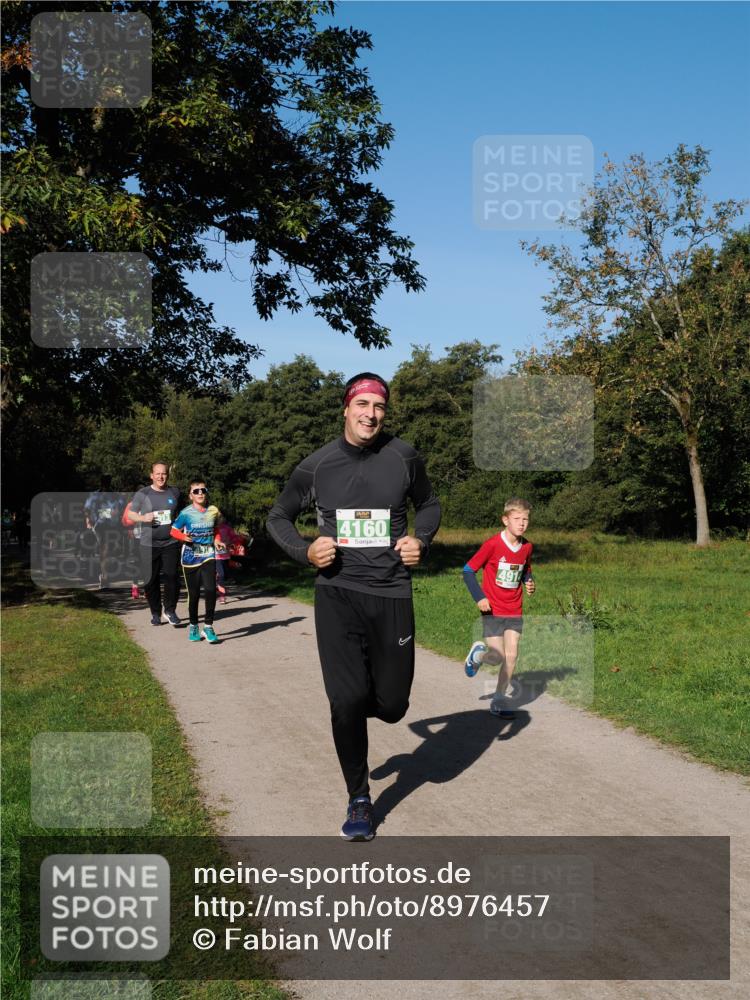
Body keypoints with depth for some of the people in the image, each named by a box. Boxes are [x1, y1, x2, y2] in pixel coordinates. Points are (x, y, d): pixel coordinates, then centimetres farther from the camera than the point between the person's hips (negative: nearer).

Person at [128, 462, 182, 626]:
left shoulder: (175, 493, 8)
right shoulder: (143, 494, 2)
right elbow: (130, 514, 7)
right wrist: (143, 518, -13)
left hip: (171, 543, 1)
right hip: (149, 544, -1)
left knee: (172, 577, -6)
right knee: (151, 581, 3)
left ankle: (170, 611, 8)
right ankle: (155, 613, 16)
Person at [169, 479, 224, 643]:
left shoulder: (213, 511, 3)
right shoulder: (186, 513, -6)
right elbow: (174, 531, 0)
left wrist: (217, 540, 0)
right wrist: (183, 536, -19)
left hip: (208, 557, 1)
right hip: (190, 558, -1)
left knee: (210, 590, -16)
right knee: (194, 594, 7)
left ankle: (208, 626, -4)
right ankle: (193, 626, 26)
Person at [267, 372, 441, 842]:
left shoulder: (404, 457, 0)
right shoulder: (316, 466, -1)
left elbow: (429, 504, 17)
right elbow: (278, 516, 12)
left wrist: (421, 539, -4)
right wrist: (305, 551, -7)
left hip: (392, 594, 1)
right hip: (337, 594, -1)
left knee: (391, 705, 4)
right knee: (347, 701, -7)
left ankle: (355, 707, 43)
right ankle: (359, 799, 16)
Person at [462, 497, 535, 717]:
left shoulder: (527, 547, 1)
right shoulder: (493, 544, -15)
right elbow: (468, 570, -9)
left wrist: (529, 582, -2)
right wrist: (479, 597, -15)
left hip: (515, 612, 5)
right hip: (492, 611, -4)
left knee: (511, 656, -1)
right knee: (497, 658, -7)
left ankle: (499, 701, 12)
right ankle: (478, 653, 28)